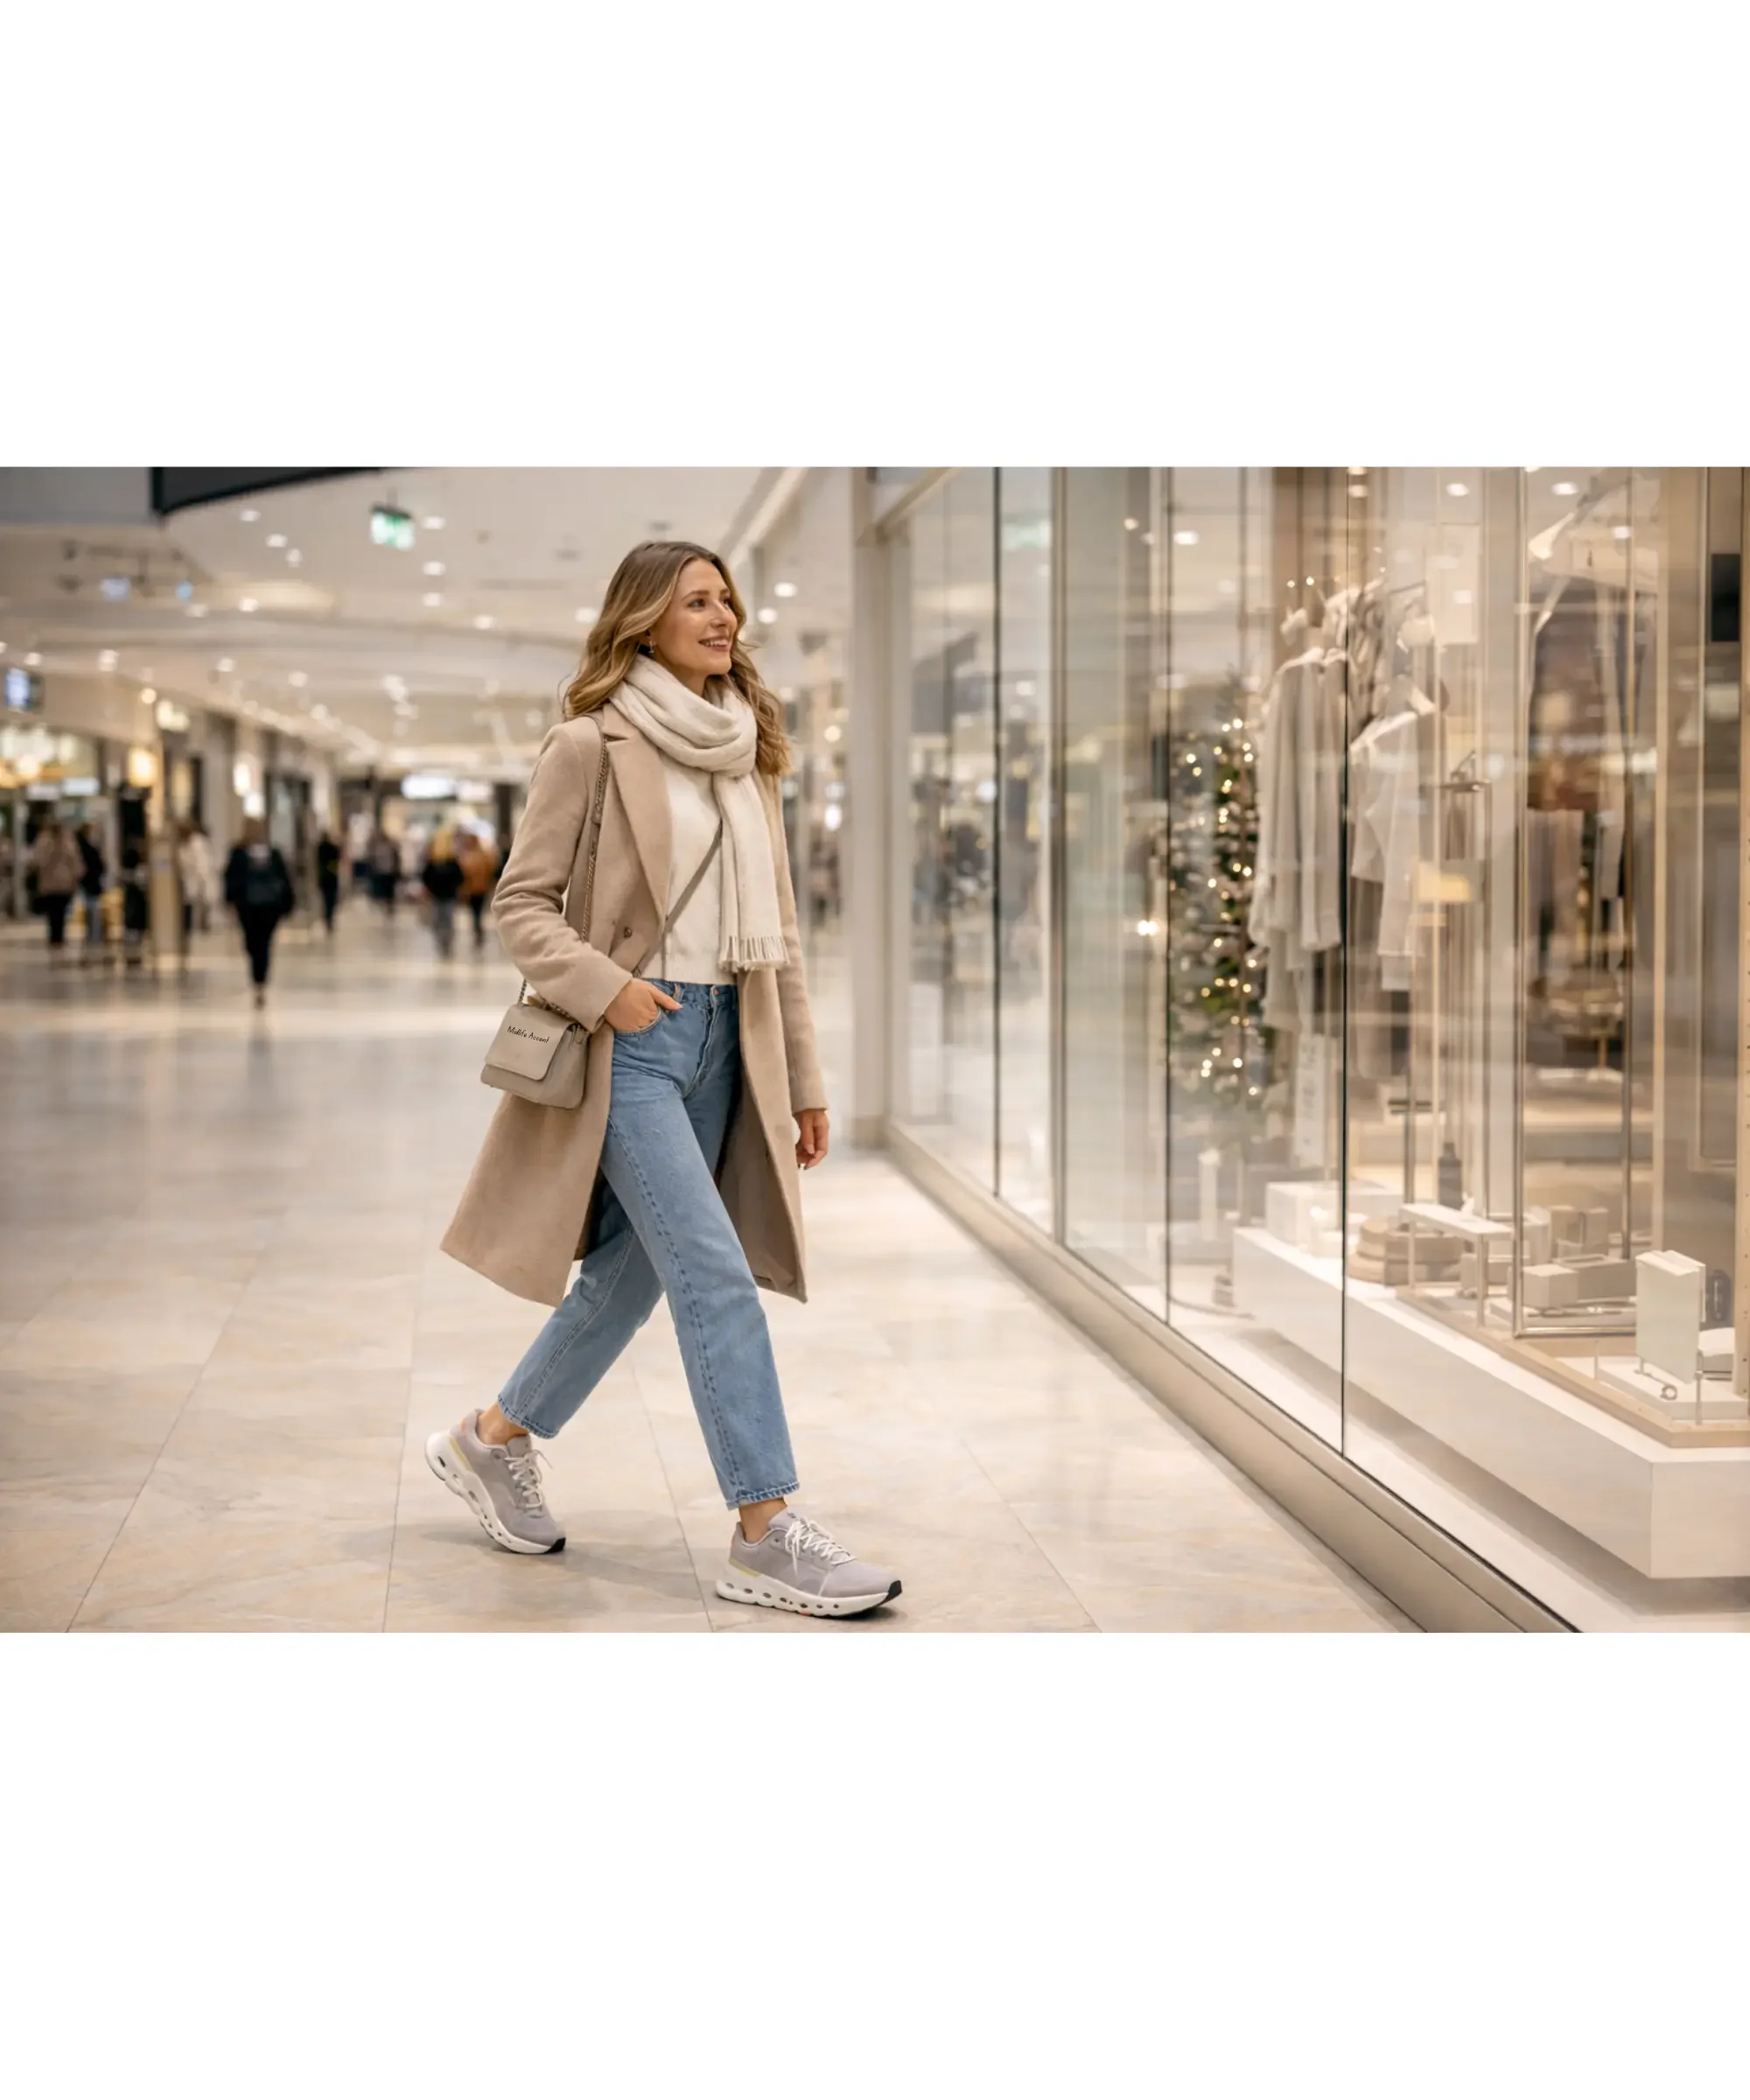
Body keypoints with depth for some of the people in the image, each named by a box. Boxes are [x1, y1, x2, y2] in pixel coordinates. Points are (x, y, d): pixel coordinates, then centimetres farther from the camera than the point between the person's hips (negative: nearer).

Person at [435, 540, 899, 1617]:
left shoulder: (749, 752, 14)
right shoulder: (591, 745, -6)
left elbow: (777, 924, 15)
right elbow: (523, 902, -5)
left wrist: (804, 1076, 13)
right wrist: (605, 989, -20)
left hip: (723, 1040, 7)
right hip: (633, 1043, -7)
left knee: (632, 1270, 13)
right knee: (718, 1278, -13)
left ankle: (494, 1438, 33)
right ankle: (766, 1535, -10)